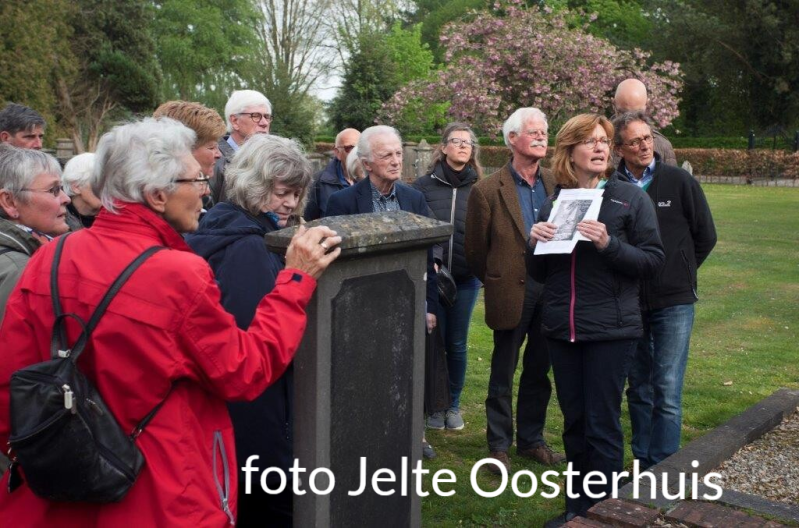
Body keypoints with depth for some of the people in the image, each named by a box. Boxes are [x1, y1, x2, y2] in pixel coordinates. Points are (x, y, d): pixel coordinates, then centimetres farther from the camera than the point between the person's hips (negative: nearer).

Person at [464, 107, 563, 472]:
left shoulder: (555, 184, 5)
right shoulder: (488, 191, -7)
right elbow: (475, 251, 0)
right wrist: (497, 283, 7)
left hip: (550, 292, 4)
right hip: (511, 295, -4)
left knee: (539, 373, 15)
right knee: (502, 376, 8)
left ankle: (531, 439, 30)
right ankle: (499, 445, 21)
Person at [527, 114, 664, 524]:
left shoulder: (631, 198, -3)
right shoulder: (554, 202, 8)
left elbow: (653, 260, -7)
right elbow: (540, 274, 12)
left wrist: (608, 244, -22)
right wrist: (534, 242, -9)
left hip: (610, 330, -4)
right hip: (561, 329, 4)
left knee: (602, 426, 0)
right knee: (574, 423, 13)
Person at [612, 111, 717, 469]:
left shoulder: (679, 181, -4)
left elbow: (705, 236, 6)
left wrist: (680, 272, 8)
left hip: (673, 302, -2)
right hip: (629, 304, 2)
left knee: (667, 391, -4)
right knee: (638, 389, 13)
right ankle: (643, 465, 26)